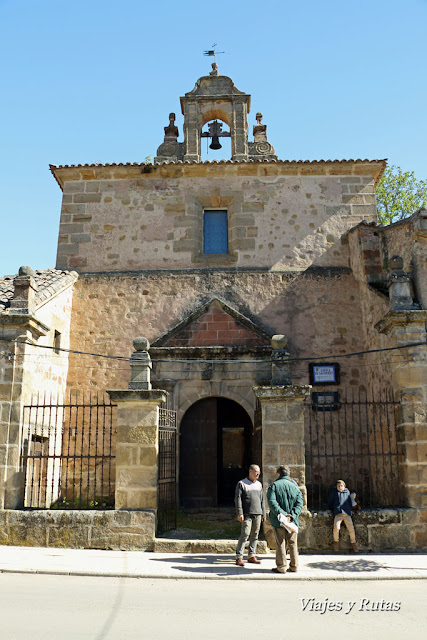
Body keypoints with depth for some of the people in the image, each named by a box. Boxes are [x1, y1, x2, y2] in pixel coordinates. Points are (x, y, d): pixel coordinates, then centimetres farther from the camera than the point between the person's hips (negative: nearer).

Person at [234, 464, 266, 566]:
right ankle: (239, 557, -5)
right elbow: (238, 499, -6)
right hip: (247, 514, -5)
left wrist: (263, 514, 16)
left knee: (255, 535, 7)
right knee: (245, 534, -11)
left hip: (257, 514, 6)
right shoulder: (241, 484, -1)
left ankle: (251, 556, 16)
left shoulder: (259, 484, 16)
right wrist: (239, 513, -13)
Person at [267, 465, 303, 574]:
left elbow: (272, 502, -17)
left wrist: (281, 513, -22)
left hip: (278, 520, -3)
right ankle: (294, 566, 18)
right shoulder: (295, 487, 7)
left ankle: (281, 567, 8)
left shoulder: (274, 485, -3)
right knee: (293, 543, 13)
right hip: (293, 521, 3)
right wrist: (293, 515, -12)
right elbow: (299, 503, -3)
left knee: (280, 544, 5)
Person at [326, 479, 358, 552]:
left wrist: (350, 509, 22)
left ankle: (353, 542, 17)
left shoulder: (347, 492, 15)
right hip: (338, 513, -2)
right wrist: (329, 509, 19)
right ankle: (336, 541, 4)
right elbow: (330, 500, 20)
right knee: (336, 528, -21)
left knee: (351, 529, -8)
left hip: (347, 513, 2)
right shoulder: (334, 492, 10)